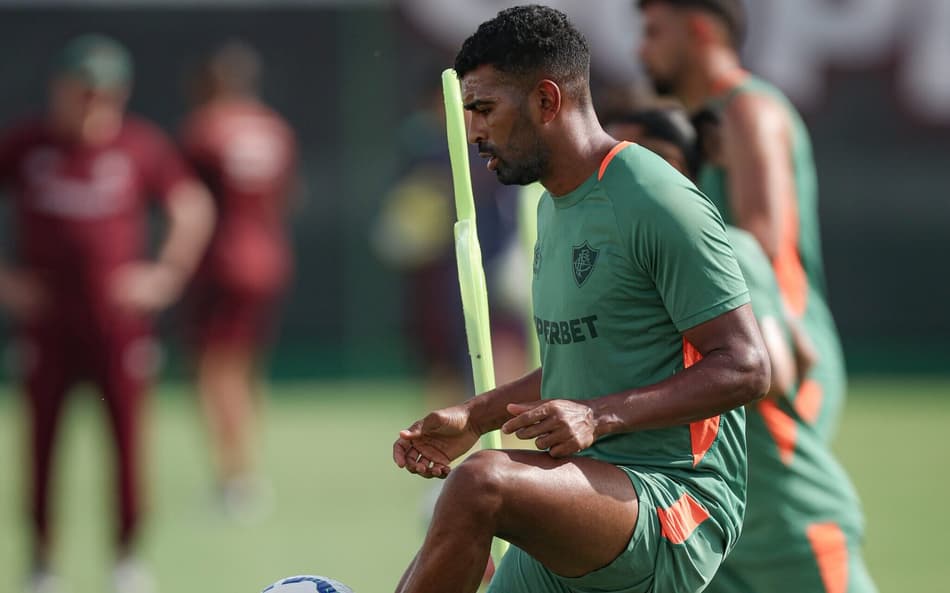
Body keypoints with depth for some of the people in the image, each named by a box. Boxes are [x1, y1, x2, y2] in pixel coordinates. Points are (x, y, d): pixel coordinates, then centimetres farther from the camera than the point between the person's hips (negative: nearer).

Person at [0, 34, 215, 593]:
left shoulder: (142, 145, 0)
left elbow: (195, 209, 10)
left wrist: (168, 273, 2)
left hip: (119, 319, 0)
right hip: (45, 322, 0)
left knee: (128, 439, -1)